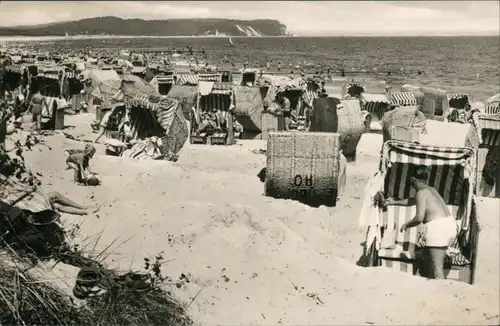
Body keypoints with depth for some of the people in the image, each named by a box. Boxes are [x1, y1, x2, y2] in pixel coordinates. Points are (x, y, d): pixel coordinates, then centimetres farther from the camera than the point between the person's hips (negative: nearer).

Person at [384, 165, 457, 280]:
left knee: (437, 266, -6)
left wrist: (406, 225, 1)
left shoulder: (421, 192, -7)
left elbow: (419, 217, -17)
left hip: (437, 227, -9)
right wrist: (395, 202, 48)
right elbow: (412, 201, 38)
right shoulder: (431, 189, 21)